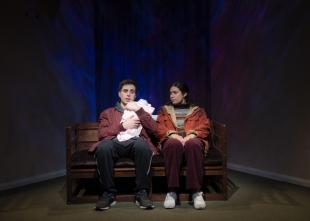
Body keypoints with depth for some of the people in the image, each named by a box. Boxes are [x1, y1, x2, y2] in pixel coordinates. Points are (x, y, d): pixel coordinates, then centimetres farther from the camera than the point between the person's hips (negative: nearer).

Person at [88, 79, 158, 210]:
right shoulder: (108, 112, 28)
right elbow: (101, 134, 10)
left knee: (142, 145, -38)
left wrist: (139, 110, 5)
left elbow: (154, 129, 11)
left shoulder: (141, 110, 31)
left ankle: (142, 193, -27)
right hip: (115, 142, 0)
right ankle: (109, 193, -23)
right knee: (103, 146, -37)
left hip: (136, 142, 0)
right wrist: (122, 126, -1)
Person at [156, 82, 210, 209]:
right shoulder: (164, 110, 25)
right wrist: (172, 134, -12)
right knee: (174, 144, -39)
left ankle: (196, 192, -37)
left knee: (193, 144, -39)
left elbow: (204, 128, 7)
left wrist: (191, 135, -14)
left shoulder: (198, 110, 23)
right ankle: (172, 191, -38)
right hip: (172, 141, 0)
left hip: (192, 140, 0)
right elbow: (159, 129, 9)